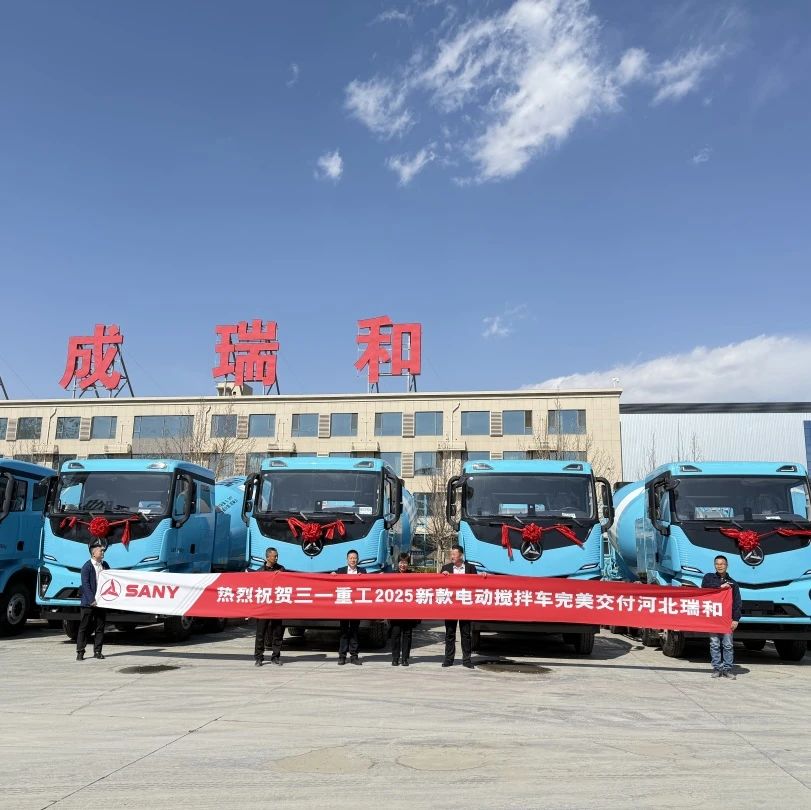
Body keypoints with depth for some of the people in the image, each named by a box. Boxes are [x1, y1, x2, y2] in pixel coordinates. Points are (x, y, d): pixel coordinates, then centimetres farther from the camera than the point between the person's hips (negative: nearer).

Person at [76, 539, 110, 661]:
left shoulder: (105, 565, 10)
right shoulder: (87, 567, -9)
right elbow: (86, 585, -14)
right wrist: (92, 600, -20)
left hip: (101, 602, 6)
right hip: (88, 603, -6)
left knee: (100, 628, 8)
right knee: (84, 628, 2)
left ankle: (97, 651, 15)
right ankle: (80, 652, 8)